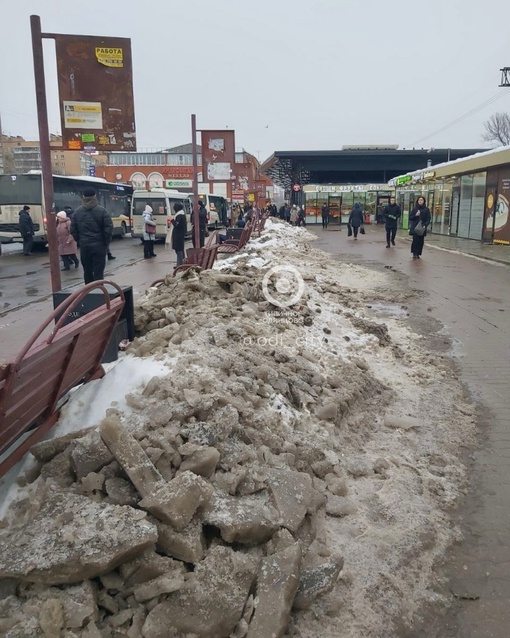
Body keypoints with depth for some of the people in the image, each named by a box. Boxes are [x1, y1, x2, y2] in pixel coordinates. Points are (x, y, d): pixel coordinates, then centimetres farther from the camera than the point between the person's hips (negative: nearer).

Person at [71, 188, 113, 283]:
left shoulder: (77, 212, 4)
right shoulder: (102, 211, -7)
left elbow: (73, 230, 4)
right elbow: (109, 229, -11)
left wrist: (79, 241, 14)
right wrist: (106, 243, 1)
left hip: (84, 246, 3)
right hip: (99, 245, -3)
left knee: (87, 271, 13)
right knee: (98, 271, -1)